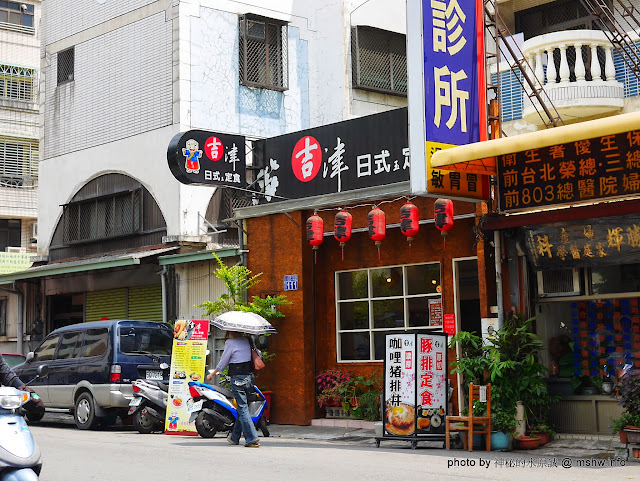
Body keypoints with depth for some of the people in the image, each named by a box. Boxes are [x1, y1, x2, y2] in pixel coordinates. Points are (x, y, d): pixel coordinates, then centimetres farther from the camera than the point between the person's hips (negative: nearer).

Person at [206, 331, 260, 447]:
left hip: (237, 378, -7)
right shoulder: (246, 340, 9)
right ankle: (235, 437, 25)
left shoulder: (230, 342, -10)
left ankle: (252, 439, -10)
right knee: (242, 407, 14)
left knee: (242, 408, -5)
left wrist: (212, 375, 8)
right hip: (249, 376, 7)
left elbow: (223, 362, -3)